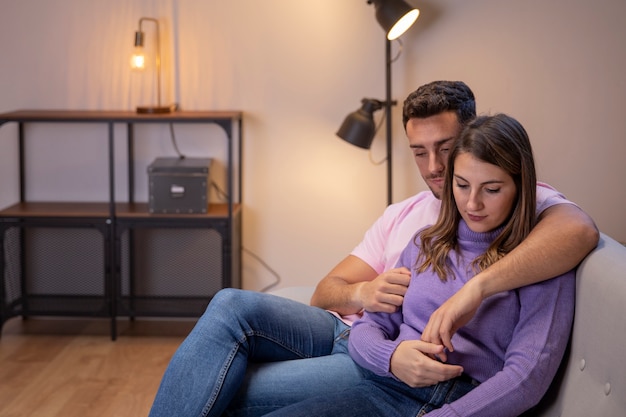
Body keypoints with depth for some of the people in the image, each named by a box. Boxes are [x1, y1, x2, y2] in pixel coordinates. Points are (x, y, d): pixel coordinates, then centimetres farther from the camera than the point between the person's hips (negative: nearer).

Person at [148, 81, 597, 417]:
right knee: (233, 306, -21)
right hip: (348, 330, 7)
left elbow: (578, 228, -26)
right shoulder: (401, 214, 22)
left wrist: (477, 287, -39)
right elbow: (325, 293, 16)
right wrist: (361, 293, -11)